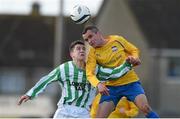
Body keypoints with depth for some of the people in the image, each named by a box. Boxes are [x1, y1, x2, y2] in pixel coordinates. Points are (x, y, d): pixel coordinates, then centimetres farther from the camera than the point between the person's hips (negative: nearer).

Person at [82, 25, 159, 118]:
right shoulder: (93, 52, -4)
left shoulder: (117, 40, -4)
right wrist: (98, 84, -35)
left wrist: (134, 58, -14)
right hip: (111, 87, 2)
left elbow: (134, 50, 10)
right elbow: (90, 74, -15)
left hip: (130, 82, -2)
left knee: (145, 108, -23)